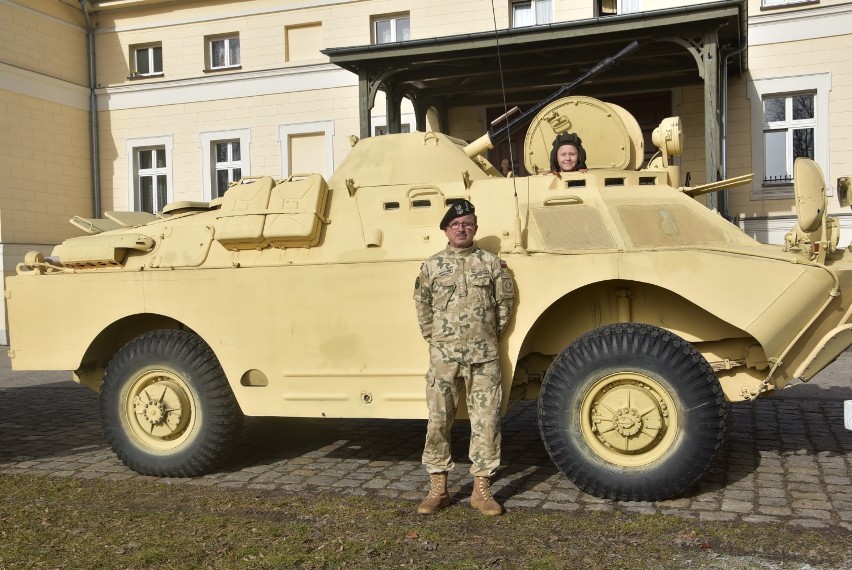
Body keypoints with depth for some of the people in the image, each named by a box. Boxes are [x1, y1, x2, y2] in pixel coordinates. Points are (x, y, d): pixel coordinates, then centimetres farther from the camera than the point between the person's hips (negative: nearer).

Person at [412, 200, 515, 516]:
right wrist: (433, 337, 6)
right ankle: (438, 488, 14)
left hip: (485, 356, 0)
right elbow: (422, 305, 10)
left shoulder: (492, 263, 6)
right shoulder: (432, 266, 5)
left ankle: (482, 489, 13)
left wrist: (494, 333, 9)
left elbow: (505, 301, 11)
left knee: (486, 421, 2)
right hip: (444, 355, 0)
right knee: (438, 421, 2)